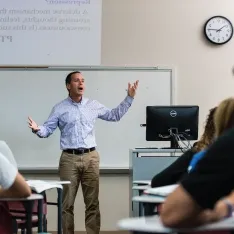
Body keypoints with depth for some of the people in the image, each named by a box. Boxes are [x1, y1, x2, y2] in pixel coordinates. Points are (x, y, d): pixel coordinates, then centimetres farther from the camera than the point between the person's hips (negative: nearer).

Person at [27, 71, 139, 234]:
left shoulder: (93, 105, 11)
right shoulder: (59, 108, 4)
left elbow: (115, 115, 21)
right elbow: (48, 130, 3)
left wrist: (130, 98, 15)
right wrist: (37, 129, -20)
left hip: (90, 157, 2)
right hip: (69, 159, -2)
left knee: (93, 202, 3)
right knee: (68, 203, 1)